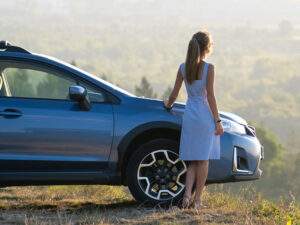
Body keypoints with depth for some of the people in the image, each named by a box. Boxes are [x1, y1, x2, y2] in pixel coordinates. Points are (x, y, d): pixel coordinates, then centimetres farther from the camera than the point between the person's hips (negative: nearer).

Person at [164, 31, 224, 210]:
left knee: (192, 161, 10)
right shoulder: (209, 68, -9)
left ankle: (187, 195, -7)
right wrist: (218, 121, -5)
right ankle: (197, 199, 5)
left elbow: (174, 94, 9)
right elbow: (210, 96, -10)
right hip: (205, 116, -4)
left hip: (189, 116, 4)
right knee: (203, 160, 3)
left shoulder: (183, 68, 4)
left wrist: (168, 105, 31)